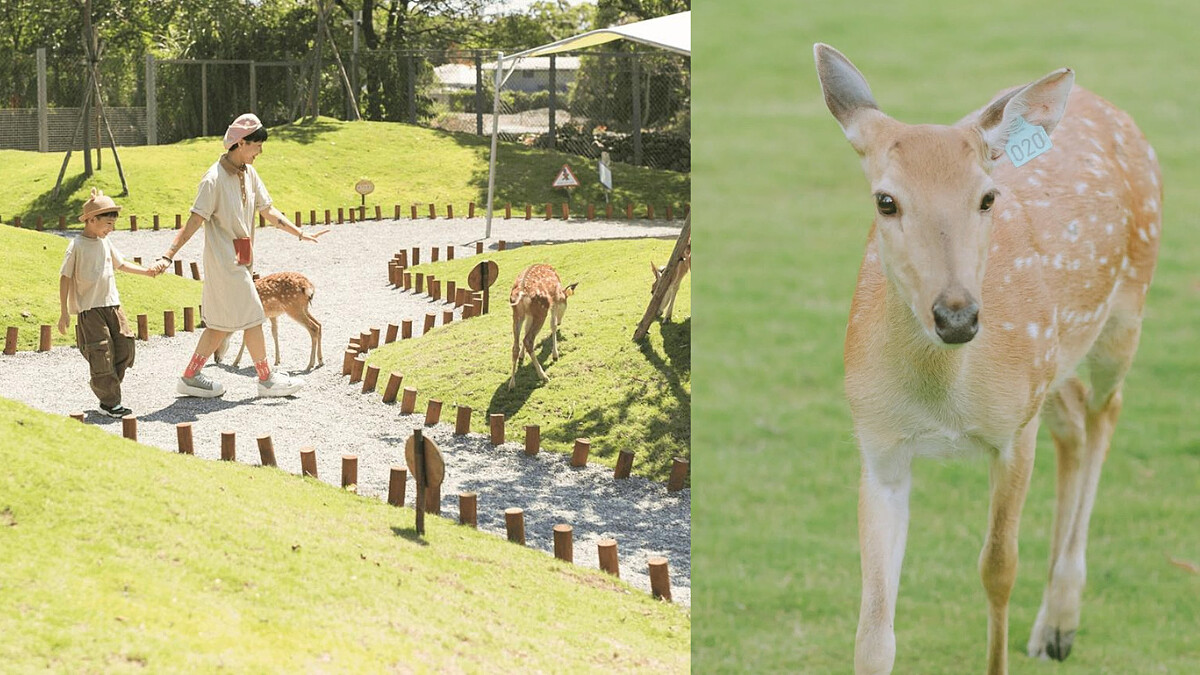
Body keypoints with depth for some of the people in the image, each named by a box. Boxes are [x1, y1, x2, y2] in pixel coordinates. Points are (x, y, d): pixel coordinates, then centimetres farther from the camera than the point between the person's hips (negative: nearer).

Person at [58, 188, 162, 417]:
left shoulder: (105, 243, 10)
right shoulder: (77, 246, -10)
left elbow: (120, 264, 27)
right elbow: (65, 278, -8)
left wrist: (146, 271, 15)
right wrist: (64, 312, -9)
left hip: (112, 304, 7)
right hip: (89, 309, -7)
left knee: (125, 347, 3)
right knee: (102, 354, -9)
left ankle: (108, 391, 17)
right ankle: (109, 402, -2)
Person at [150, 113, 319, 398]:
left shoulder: (249, 174, 8)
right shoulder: (214, 179, -18)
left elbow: (268, 210, 18)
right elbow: (194, 222, -20)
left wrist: (299, 233, 16)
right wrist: (168, 256, -25)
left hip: (240, 260, 9)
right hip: (223, 259, -9)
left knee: (221, 323, 12)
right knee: (252, 317, -2)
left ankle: (191, 377, 19)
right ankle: (266, 380, 8)